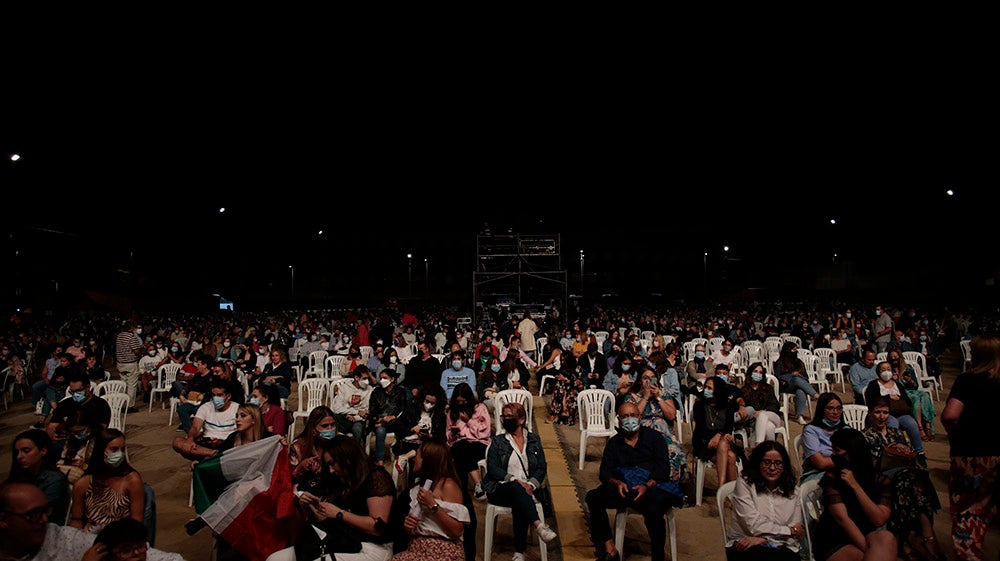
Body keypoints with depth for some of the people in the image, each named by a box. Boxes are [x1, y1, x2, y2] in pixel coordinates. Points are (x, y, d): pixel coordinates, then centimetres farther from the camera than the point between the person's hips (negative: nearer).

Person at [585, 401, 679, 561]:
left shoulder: (653, 437, 13)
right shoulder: (614, 443, 21)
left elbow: (663, 468, 2)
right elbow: (604, 472, 9)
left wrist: (647, 486, -17)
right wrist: (616, 483, -15)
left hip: (651, 488, -3)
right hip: (622, 489, 3)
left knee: (654, 510, -36)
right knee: (593, 497, -23)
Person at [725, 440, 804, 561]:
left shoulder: (793, 489, 13)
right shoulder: (745, 482, -1)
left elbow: (796, 536, 6)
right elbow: (754, 526, -9)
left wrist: (763, 539, -10)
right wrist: (790, 531, 2)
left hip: (781, 548, 3)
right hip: (745, 548, -3)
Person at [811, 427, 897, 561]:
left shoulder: (880, 481, 5)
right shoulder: (832, 477, -3)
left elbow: (879, 520, -10)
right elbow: (842, 518, -14)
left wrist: (854, 485, -13)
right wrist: (867, 548, -22)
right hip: (834, 544, -4)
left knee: (886, 537, -30)